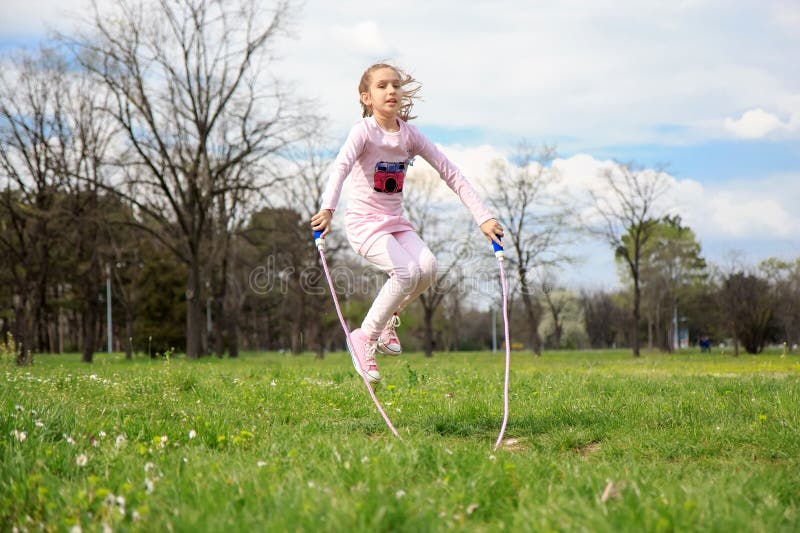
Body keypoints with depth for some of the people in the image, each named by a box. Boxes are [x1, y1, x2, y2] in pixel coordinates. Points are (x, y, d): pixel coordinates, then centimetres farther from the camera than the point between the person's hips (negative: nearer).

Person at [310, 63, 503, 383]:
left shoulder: (409, 135, 3)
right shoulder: (364, 131, -12)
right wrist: (327, 208, -49)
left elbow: (450, 173, 3)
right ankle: (366, 337, -7)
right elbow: (341, 167, -30)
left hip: (395, 221, 5)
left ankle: (388, 319, 8)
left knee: (428, 267, -19)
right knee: (407, 272, -25)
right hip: (364, 221, -5)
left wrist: (483, 217, -3)